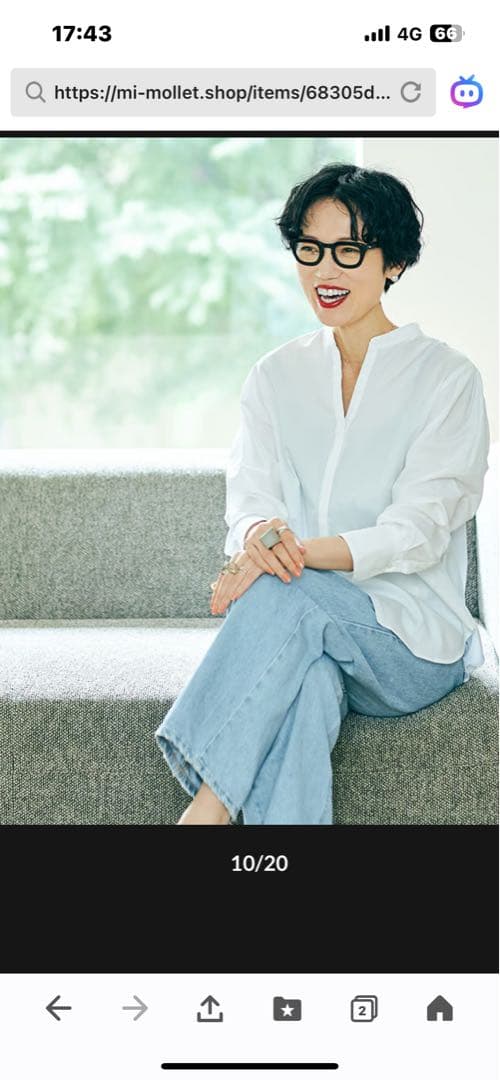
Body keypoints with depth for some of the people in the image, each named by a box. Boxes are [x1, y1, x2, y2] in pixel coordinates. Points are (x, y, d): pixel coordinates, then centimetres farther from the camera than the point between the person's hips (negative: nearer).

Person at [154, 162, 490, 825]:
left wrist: (300, 552, -27)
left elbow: (418, 531, -10)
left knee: (289, 591, -34)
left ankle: (205, 809, -39)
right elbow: (249, 497, 3)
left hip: (413, 644, -2)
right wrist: (260, 536, -25)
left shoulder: (447, 377, 0)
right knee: (304, 677, -35)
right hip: (305, 623, 2)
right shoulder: (276, 377, 13)